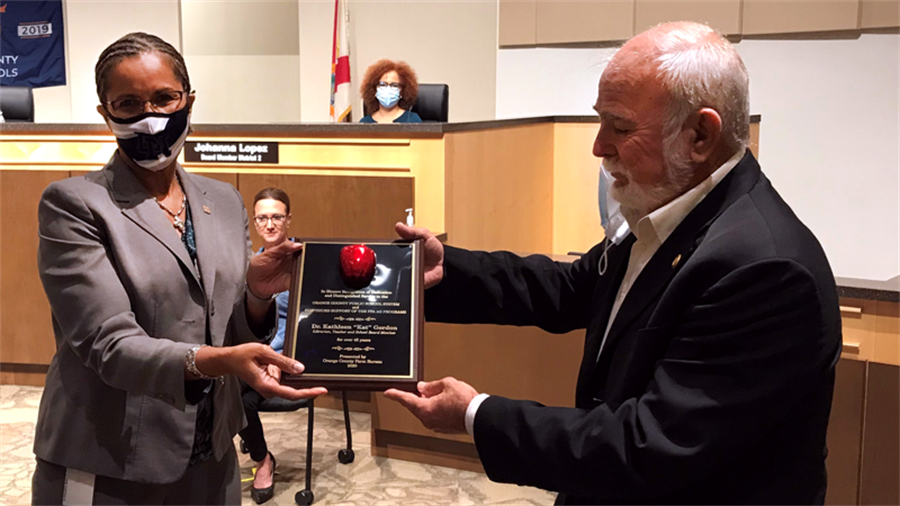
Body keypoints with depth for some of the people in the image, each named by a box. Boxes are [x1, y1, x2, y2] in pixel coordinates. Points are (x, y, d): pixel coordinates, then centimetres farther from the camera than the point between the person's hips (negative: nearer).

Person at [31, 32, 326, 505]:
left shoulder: (225, 201, 5)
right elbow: (108, 342, -18)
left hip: (210, 458, 5)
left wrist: (257, 294, -15)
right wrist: (214, 360, -34)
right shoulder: (73, 204, -11)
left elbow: (237, 337, 7)